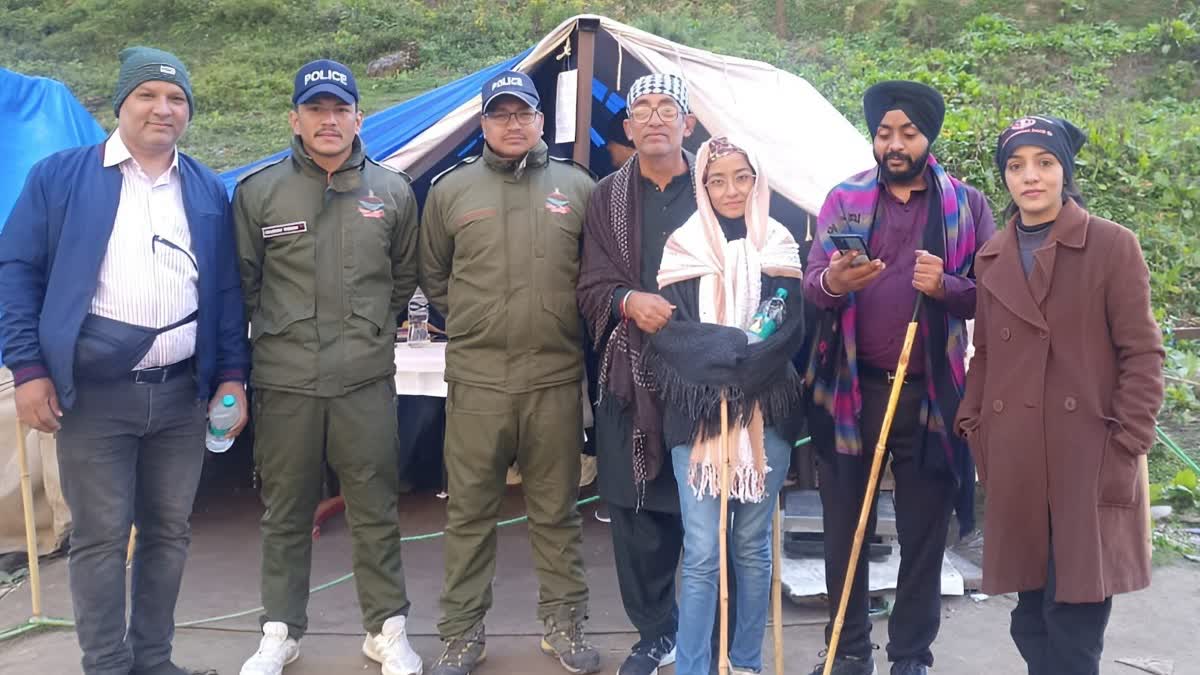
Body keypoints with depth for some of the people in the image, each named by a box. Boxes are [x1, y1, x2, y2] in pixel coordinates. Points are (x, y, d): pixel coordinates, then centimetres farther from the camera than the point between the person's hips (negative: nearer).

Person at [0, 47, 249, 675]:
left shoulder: (208, 192, 10)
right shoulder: (60, 176, 1)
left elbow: (226, 290, 11)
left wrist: (231, 376, 4)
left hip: (182, 393, 3)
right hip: (93, 393, -3)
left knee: (169, 532, 11)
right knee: (100, 537, 3)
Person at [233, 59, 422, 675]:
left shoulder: (392, 192, 3)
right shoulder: (258, 191, 0)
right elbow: (241, 282, 8)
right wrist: (275, 330, 7)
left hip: (366, 379, 0)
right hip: (284, 381, 0)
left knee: (375, 511, 7)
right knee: (285, 514, 11)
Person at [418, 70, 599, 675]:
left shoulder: (577, 187, 6)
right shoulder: (451, 189, 6)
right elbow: (433, 277, 16)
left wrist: (568, 325, 8)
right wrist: (469, 321, 10)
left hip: (556, 377, 0)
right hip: (476, 379, 0)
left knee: (557, 511, 10)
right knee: (469, 512, 6)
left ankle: (564, 624, 25)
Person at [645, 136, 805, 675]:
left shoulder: (779, 246, 8)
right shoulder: (683, 247, 5)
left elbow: (789, 331, -2)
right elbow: (670, 331, -4)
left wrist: (718, 355, -15)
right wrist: (744, 348, -17)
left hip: (766, 412, 1)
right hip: (695, 414, -1)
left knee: (752, 546, 10)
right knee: (701, 553, -3)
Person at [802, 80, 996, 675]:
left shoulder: (967, 204, 4)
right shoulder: (843, 199, 5)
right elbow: (809, 284, -4)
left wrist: (945, 287, -19)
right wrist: (832, 281, -27)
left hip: (930, 393, 0)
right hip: (850, 389, 1)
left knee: (923, 536, 8)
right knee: (844, 530, 9)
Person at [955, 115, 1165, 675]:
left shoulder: (1113, 246, -3)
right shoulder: (993, 257, 12)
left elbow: (1142, 354, -5)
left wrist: (1127, 449, -10)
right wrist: (974, 428, 6)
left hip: (1089, 457, -4)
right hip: (1016, 462, 4)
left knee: (1075, 620, -2)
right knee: (1032, 617, 12)